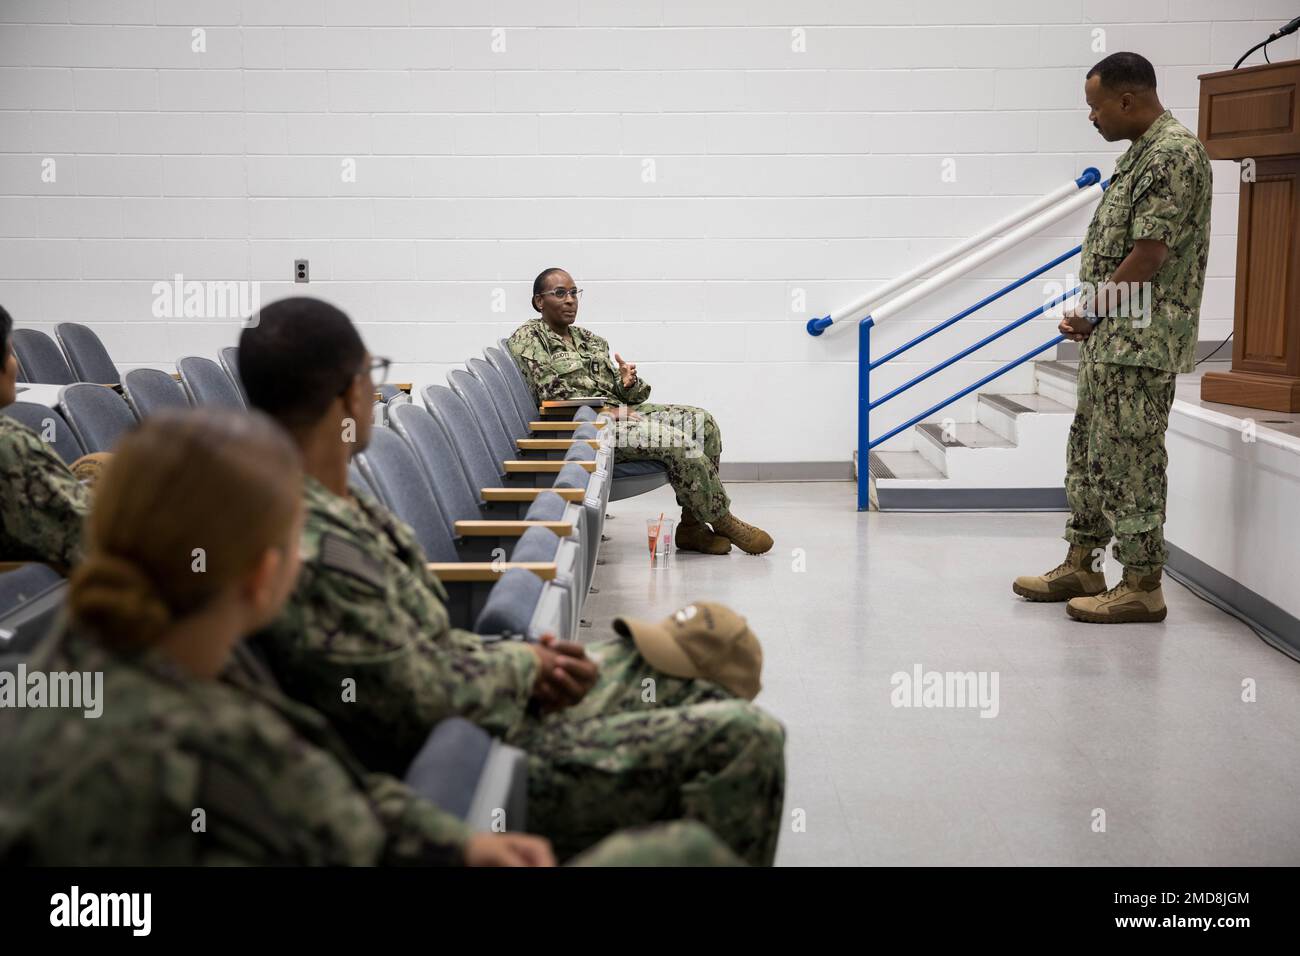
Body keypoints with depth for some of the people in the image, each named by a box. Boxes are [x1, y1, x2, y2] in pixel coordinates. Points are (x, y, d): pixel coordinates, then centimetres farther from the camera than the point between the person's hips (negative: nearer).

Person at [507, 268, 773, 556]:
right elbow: (552, 394, -14)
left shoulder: (588, 339, 22)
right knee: (677, 441, -25)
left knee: (701, 421, -11)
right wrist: (610, 410, -15)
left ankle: (692, 526, -14)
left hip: (616, 411, 9)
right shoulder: (528, 337, -2)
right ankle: (723, 522, -8)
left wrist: (628, 382, -6)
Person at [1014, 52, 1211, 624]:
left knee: (1129, 461, -5)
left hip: (1139, 341, -10)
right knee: (1088, 453, 15)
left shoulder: (1173, 153, -16)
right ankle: (1082, 566, 25)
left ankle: (1142, 587, 3)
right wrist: (1088, 317, 8)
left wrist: (1091, 313, -11)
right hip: (1109, 340, 10)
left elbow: (1150, 254, -21)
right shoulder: (1140, 154, 16)